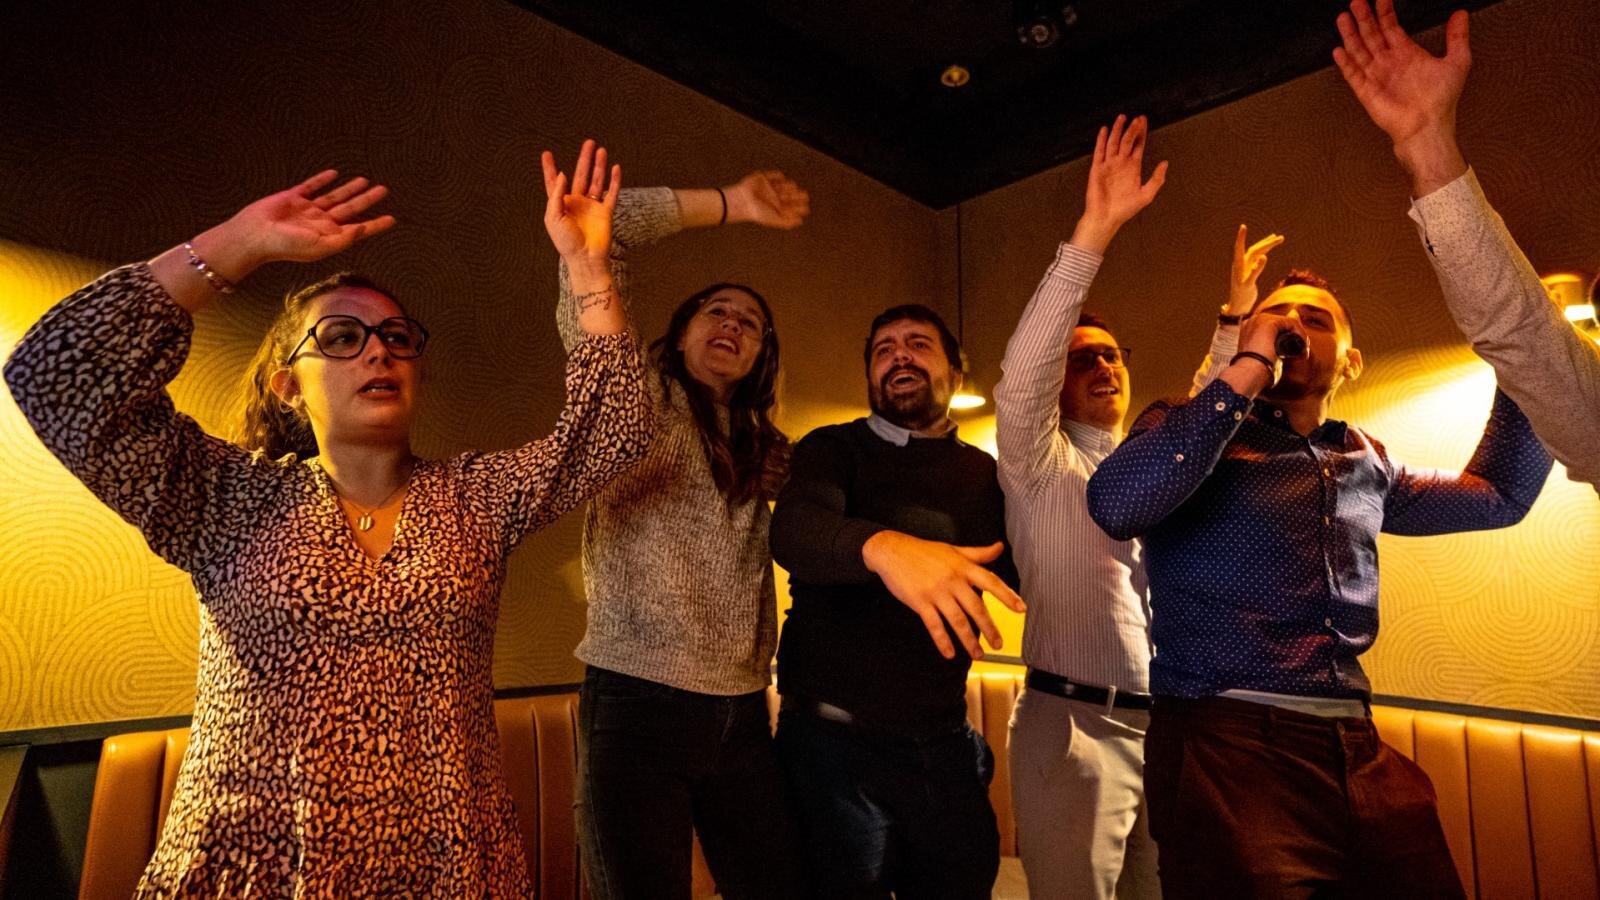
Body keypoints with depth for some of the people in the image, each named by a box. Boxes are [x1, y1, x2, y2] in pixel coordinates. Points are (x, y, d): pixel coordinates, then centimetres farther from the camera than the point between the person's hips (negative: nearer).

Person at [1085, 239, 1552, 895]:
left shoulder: (1365, 463, 17)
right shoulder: (1190, 430, -2)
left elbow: (1500, 496, 32)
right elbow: (1117, 505, -24)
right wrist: (1245, 372, -17)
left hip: (1359, 751, 7)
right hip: (1227, 748, -6)